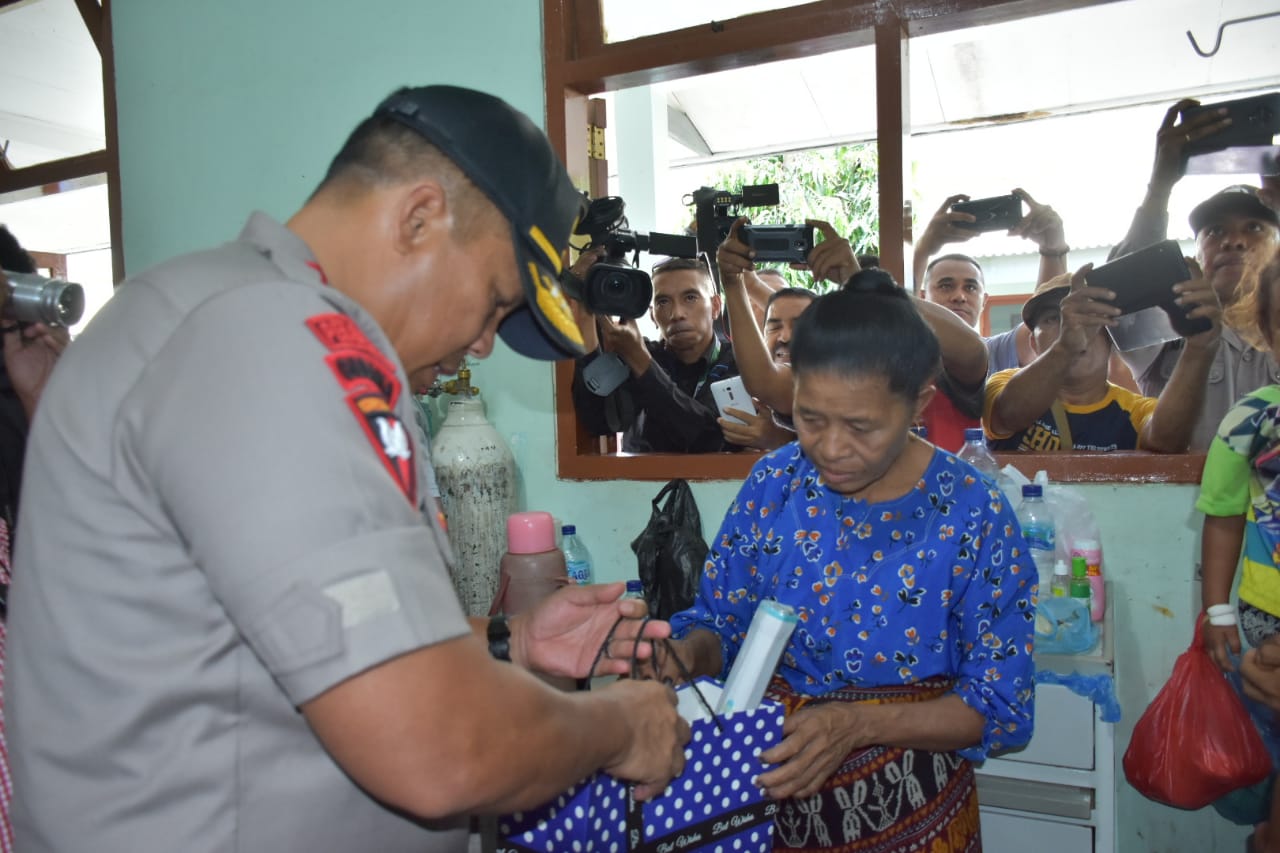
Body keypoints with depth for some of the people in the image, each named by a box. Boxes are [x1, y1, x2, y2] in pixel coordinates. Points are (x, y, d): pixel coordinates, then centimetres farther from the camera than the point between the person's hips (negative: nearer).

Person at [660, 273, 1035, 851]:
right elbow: (718, 624, 0)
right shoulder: (773, 484, -9)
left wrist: (860, 723, -28)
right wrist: (685, 654, -24)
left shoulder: (974, 516, -17)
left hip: (910, 803, -2)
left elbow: (999, 705, -13)